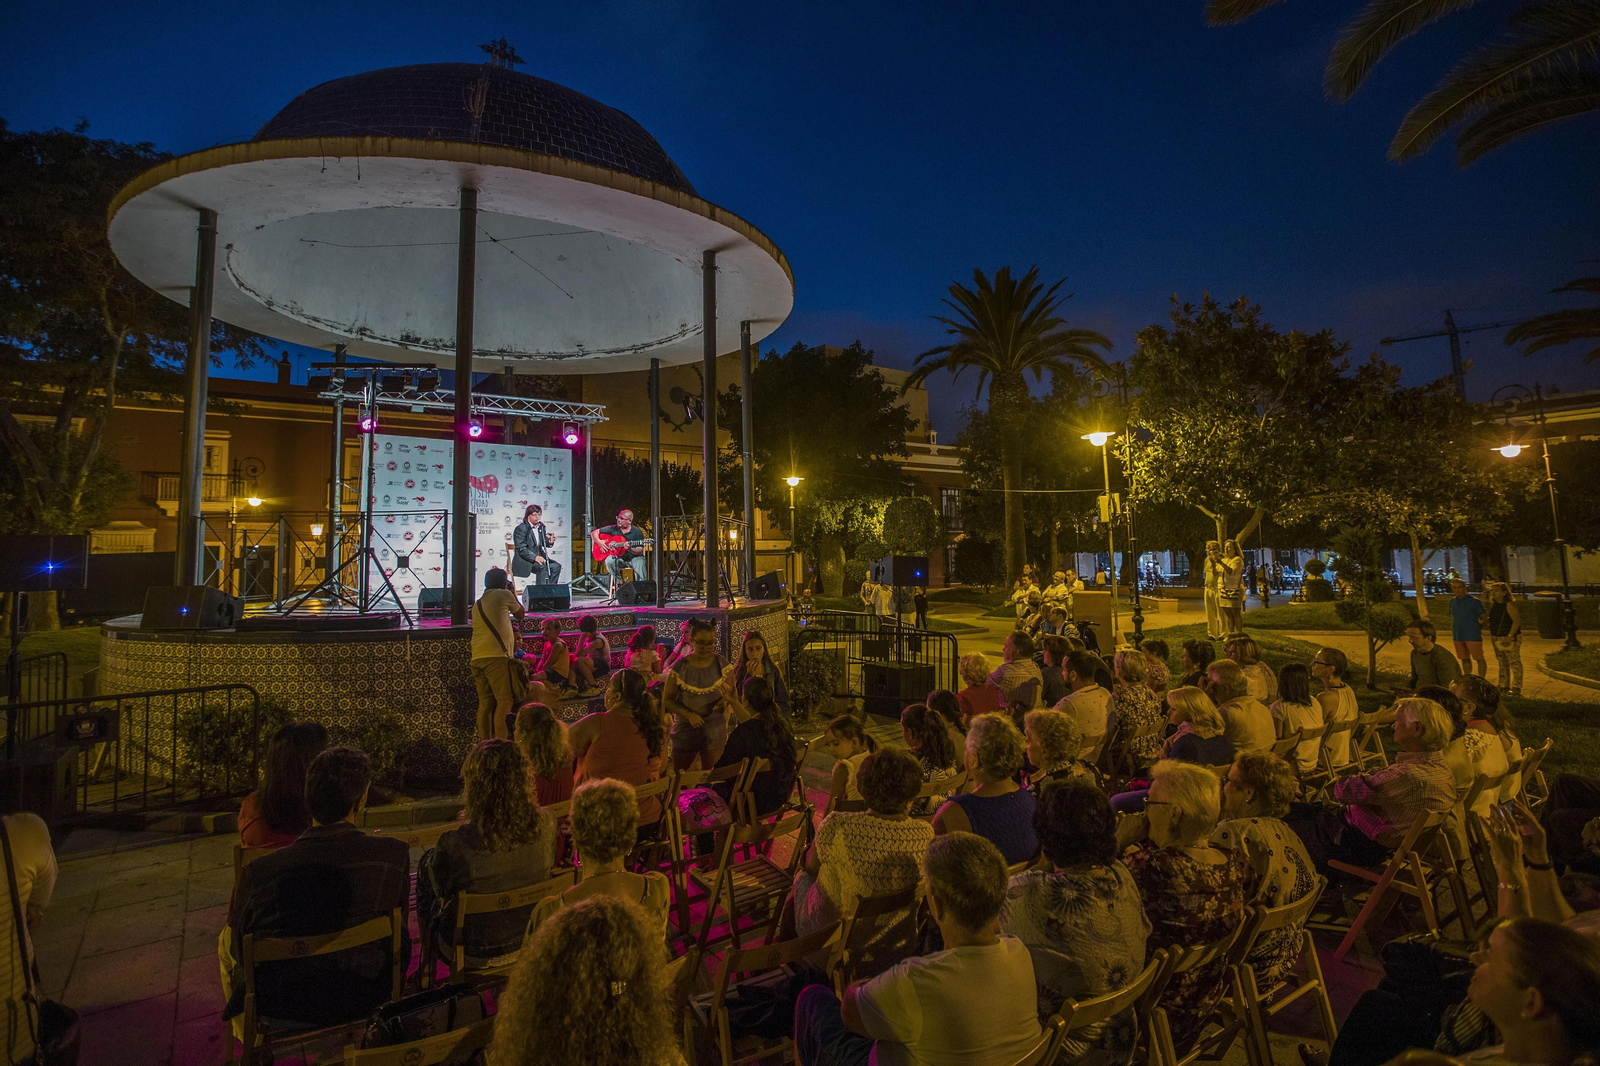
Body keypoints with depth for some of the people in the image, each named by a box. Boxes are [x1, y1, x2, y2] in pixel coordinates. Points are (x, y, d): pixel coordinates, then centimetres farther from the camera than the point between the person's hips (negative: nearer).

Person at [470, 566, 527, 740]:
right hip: (496, 656, -8)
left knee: (485, 703, 7)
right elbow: (520, 615, 18)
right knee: (505, 701, -9)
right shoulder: (503, 595, 4)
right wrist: (513, 595, 30)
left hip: (477, 658, 8)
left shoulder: (477, 604, 24)